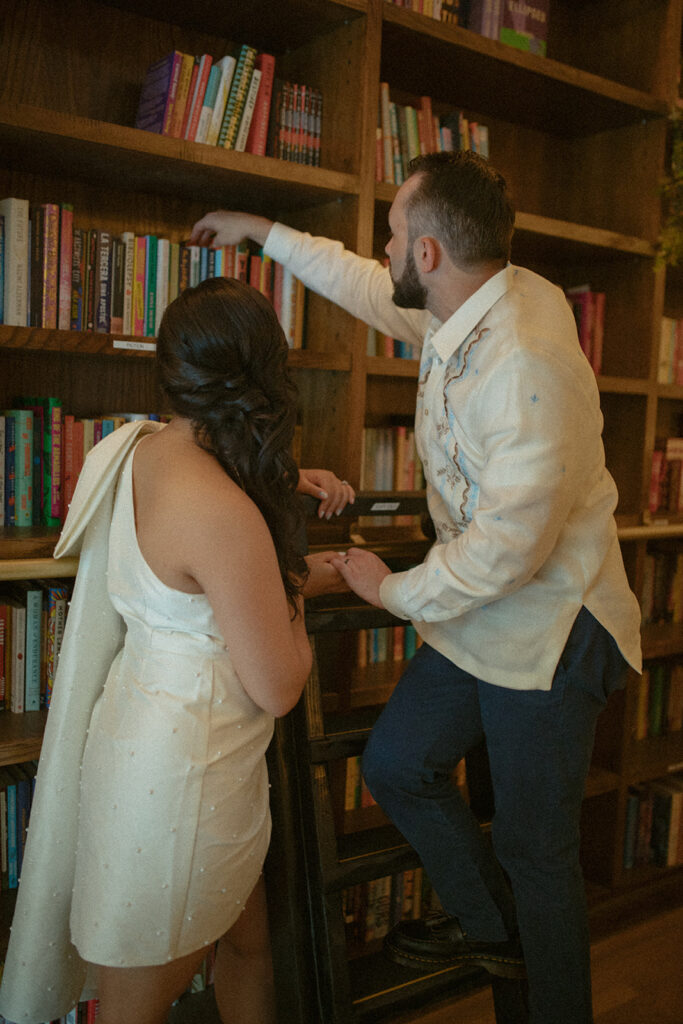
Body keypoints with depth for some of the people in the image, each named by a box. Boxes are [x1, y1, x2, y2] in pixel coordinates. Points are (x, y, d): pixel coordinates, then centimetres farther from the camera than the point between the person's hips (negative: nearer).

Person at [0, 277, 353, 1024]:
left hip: (140, 729, 9)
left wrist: (285, 481, 14)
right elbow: (278, 689, -20)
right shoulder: (224, 513, -29)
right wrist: (299, 588, -3)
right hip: (180, 772, -9)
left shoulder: (142, 450, -3)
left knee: (248, 941, 26)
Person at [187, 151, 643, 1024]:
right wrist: (262, 231, 28)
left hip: (544, 634, -9)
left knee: (535, 848, 6)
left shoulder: (526, 362, -29)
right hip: (472, 616, 9)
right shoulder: (459, 311, -1)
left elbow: (508, 545, -29)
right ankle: (492, 927, 39)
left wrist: (395, 591, -13)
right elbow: (370, 289, 20)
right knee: (395, 765, 16)